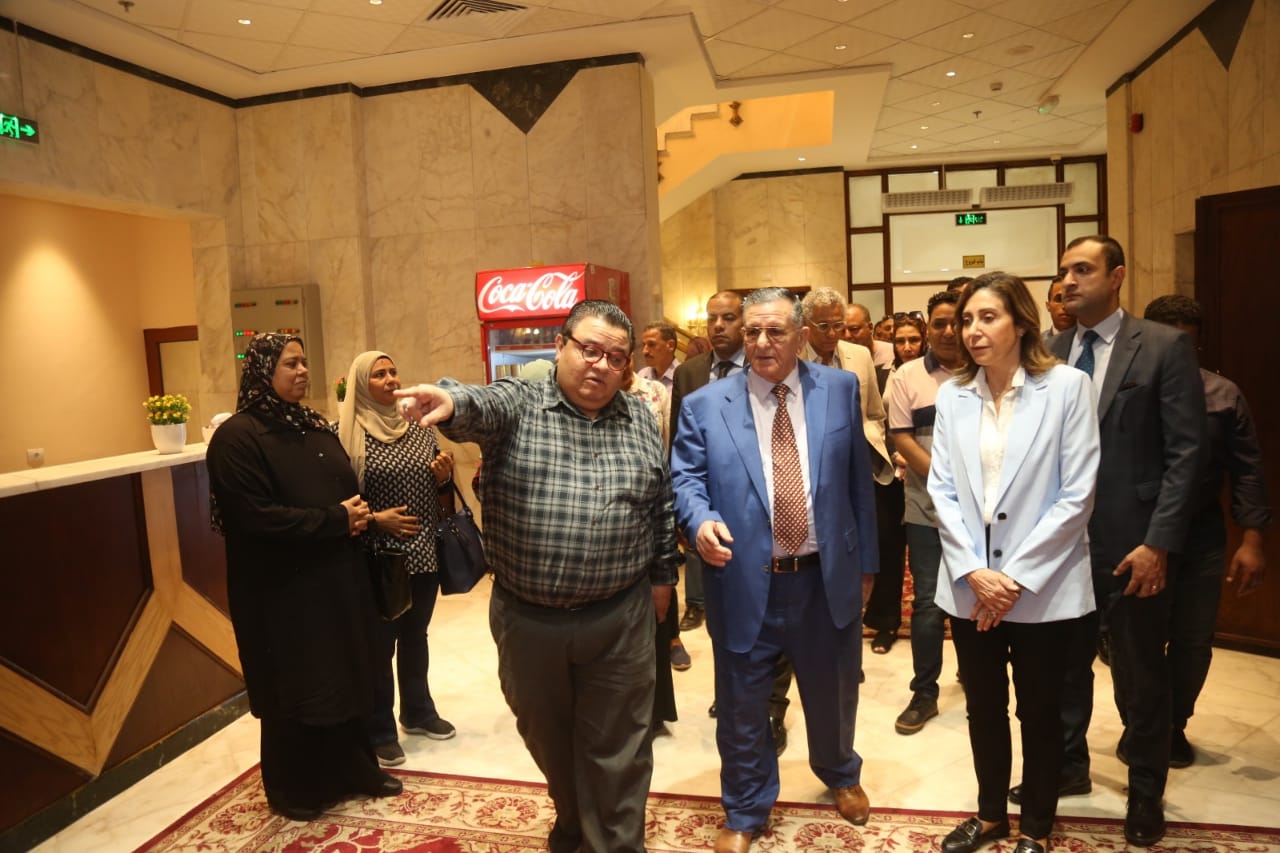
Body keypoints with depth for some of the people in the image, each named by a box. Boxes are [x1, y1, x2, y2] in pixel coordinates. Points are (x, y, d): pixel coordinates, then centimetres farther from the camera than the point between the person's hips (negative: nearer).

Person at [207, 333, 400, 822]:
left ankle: (353, 769, 34)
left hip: (338, 576, 7)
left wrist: (357, 516, -7)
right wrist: (336, 521, -20)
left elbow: (349, 487, 16)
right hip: (283, 589, -7)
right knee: (294, 687, 8)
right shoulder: (238, 436, -14)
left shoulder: (316, 426, 9)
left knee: (347, 675, 16)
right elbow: (257, 517, -22)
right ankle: (293, 789, 28)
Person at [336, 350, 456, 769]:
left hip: (424, 553, 5)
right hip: (377, 558, -5)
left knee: (415, 636, 19)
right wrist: (375, 519, -20)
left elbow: (440, 489, 16)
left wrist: (444, 477, -5)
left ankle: (418, 711, 37)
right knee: (380, 644, 6)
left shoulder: (420, 427, 7)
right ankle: (380, 731, 22)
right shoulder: (347, 433, -9)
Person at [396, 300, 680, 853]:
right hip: (527, 619, 1)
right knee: (546, 737, 21)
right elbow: (480, 407, -29)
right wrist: (450, 402, -51)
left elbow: (662, 504, 9)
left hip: (619, 619, 0)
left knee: (616, 750, 9)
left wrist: (662, 575, 11)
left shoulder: (640, 420, 3)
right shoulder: (517, 404, -6)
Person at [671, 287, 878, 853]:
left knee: (833, 694, 23)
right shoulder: (705, 405, -3)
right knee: (741, 707, 13)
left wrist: (865, 560, 8)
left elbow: (857, 479, 6)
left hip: (828, 578, 2)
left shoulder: (840, 389, 3)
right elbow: (685, 480, -4)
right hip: (745, 583, -1)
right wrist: (701, 521, -26)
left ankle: (841, 776, 55)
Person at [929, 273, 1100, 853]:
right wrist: (973, 572, -10)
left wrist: (1017, 577, -13)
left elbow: (1077, 494, -11)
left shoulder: (1068, 386, -8)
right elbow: (942, 489, 1)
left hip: (1043, 587, -3)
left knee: (1039, 713, 13)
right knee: (983, 708, 17)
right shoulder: (952, 396, 4)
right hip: (970, 587, 3)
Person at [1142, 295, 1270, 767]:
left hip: (1202, 537, 3)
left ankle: (1174, 725, 33)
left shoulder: (1223, 395, 1)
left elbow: (1247, 471, 2)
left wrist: (1251, 540, -4)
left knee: (1193, 640, 12)